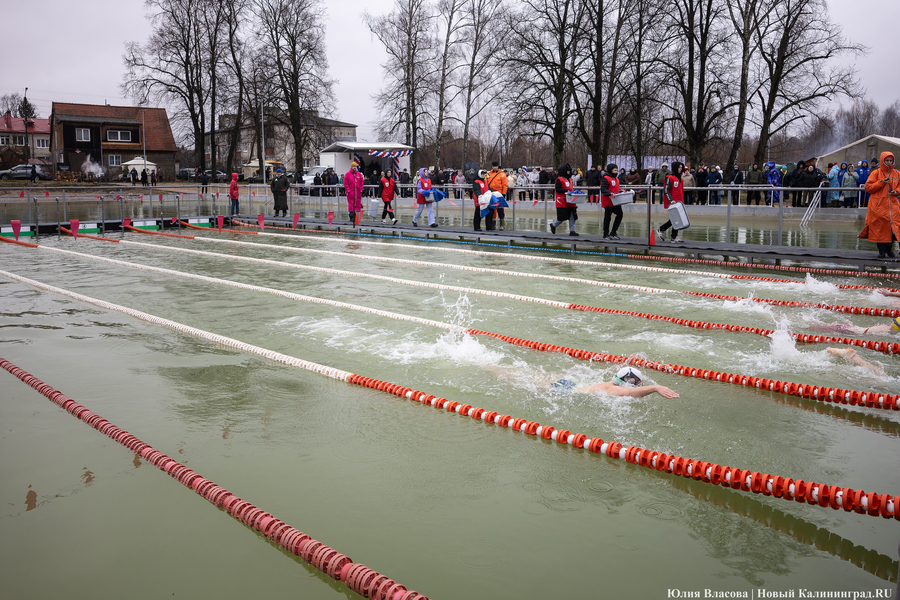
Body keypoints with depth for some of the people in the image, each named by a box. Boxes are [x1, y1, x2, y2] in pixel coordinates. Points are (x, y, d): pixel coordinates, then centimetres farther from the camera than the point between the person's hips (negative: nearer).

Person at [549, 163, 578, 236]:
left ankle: (572, 230, 5)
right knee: (562, 217, -3)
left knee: (572, 216, 2)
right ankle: (553, 225, 20)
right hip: (562, 202, -8)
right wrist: (566, 191, -23)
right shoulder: (560, 179, -10)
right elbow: (557, 189, -17)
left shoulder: (569, 179, 18)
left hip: (570, 202, 8)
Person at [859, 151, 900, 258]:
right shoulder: (876, 173, 1)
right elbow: (868, 187, -4)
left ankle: (889, 249, 11)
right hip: (879, 205, -3)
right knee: (880, 227, -3)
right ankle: (881, 251, 4)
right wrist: (881, 183, -14)